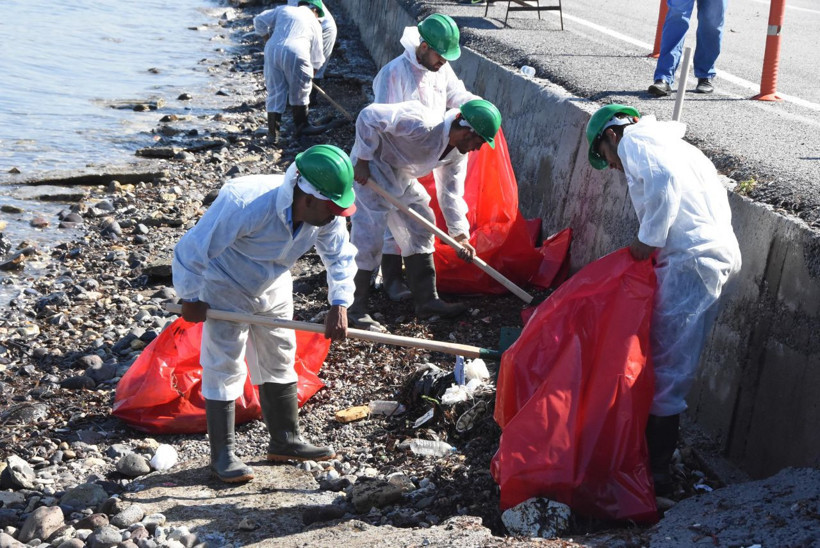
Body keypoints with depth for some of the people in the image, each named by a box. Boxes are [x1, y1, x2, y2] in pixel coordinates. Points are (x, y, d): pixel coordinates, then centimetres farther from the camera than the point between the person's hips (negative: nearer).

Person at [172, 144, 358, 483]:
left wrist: (339, 305, -24)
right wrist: (190, 298, -19)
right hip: (225, 289, -7)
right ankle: (222, 454, 3)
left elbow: (340, 257, -8)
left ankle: (285, 441, 25)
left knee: (279, 359, 12)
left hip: (273, 287, 7)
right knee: (224, 366, -5)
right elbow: (193, 249, -32)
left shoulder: (327, 216, -21)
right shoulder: (245, 205, -40)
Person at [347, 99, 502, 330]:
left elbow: (451, 193, 4)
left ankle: (426, 300, 18)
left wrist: (461, 237, -2)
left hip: (402, 178, 9)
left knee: (421, 229, 10)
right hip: (369, 171, -9)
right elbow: (369, 115, -30)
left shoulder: (458, 152, -4)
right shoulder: (422, 124, -33)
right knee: (368, 237, -12)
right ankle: (355, 308, -2)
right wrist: (362, 162, -25)